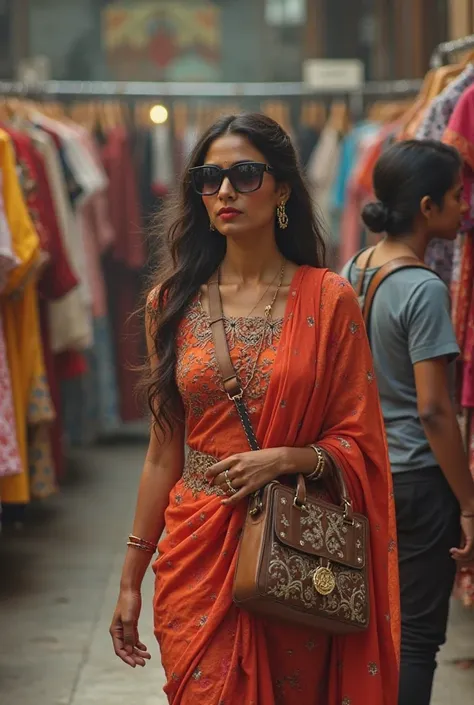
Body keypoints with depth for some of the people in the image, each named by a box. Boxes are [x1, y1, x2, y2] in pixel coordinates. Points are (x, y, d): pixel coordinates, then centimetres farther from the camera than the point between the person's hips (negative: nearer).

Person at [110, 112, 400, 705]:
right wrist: (131, 577, 8)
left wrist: (285, 459, -19)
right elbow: (163, 453, 8)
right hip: (197, 551, 1)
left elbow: (357, 442, 0)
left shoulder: (328, 300, -3)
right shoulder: (174, 301, 4)